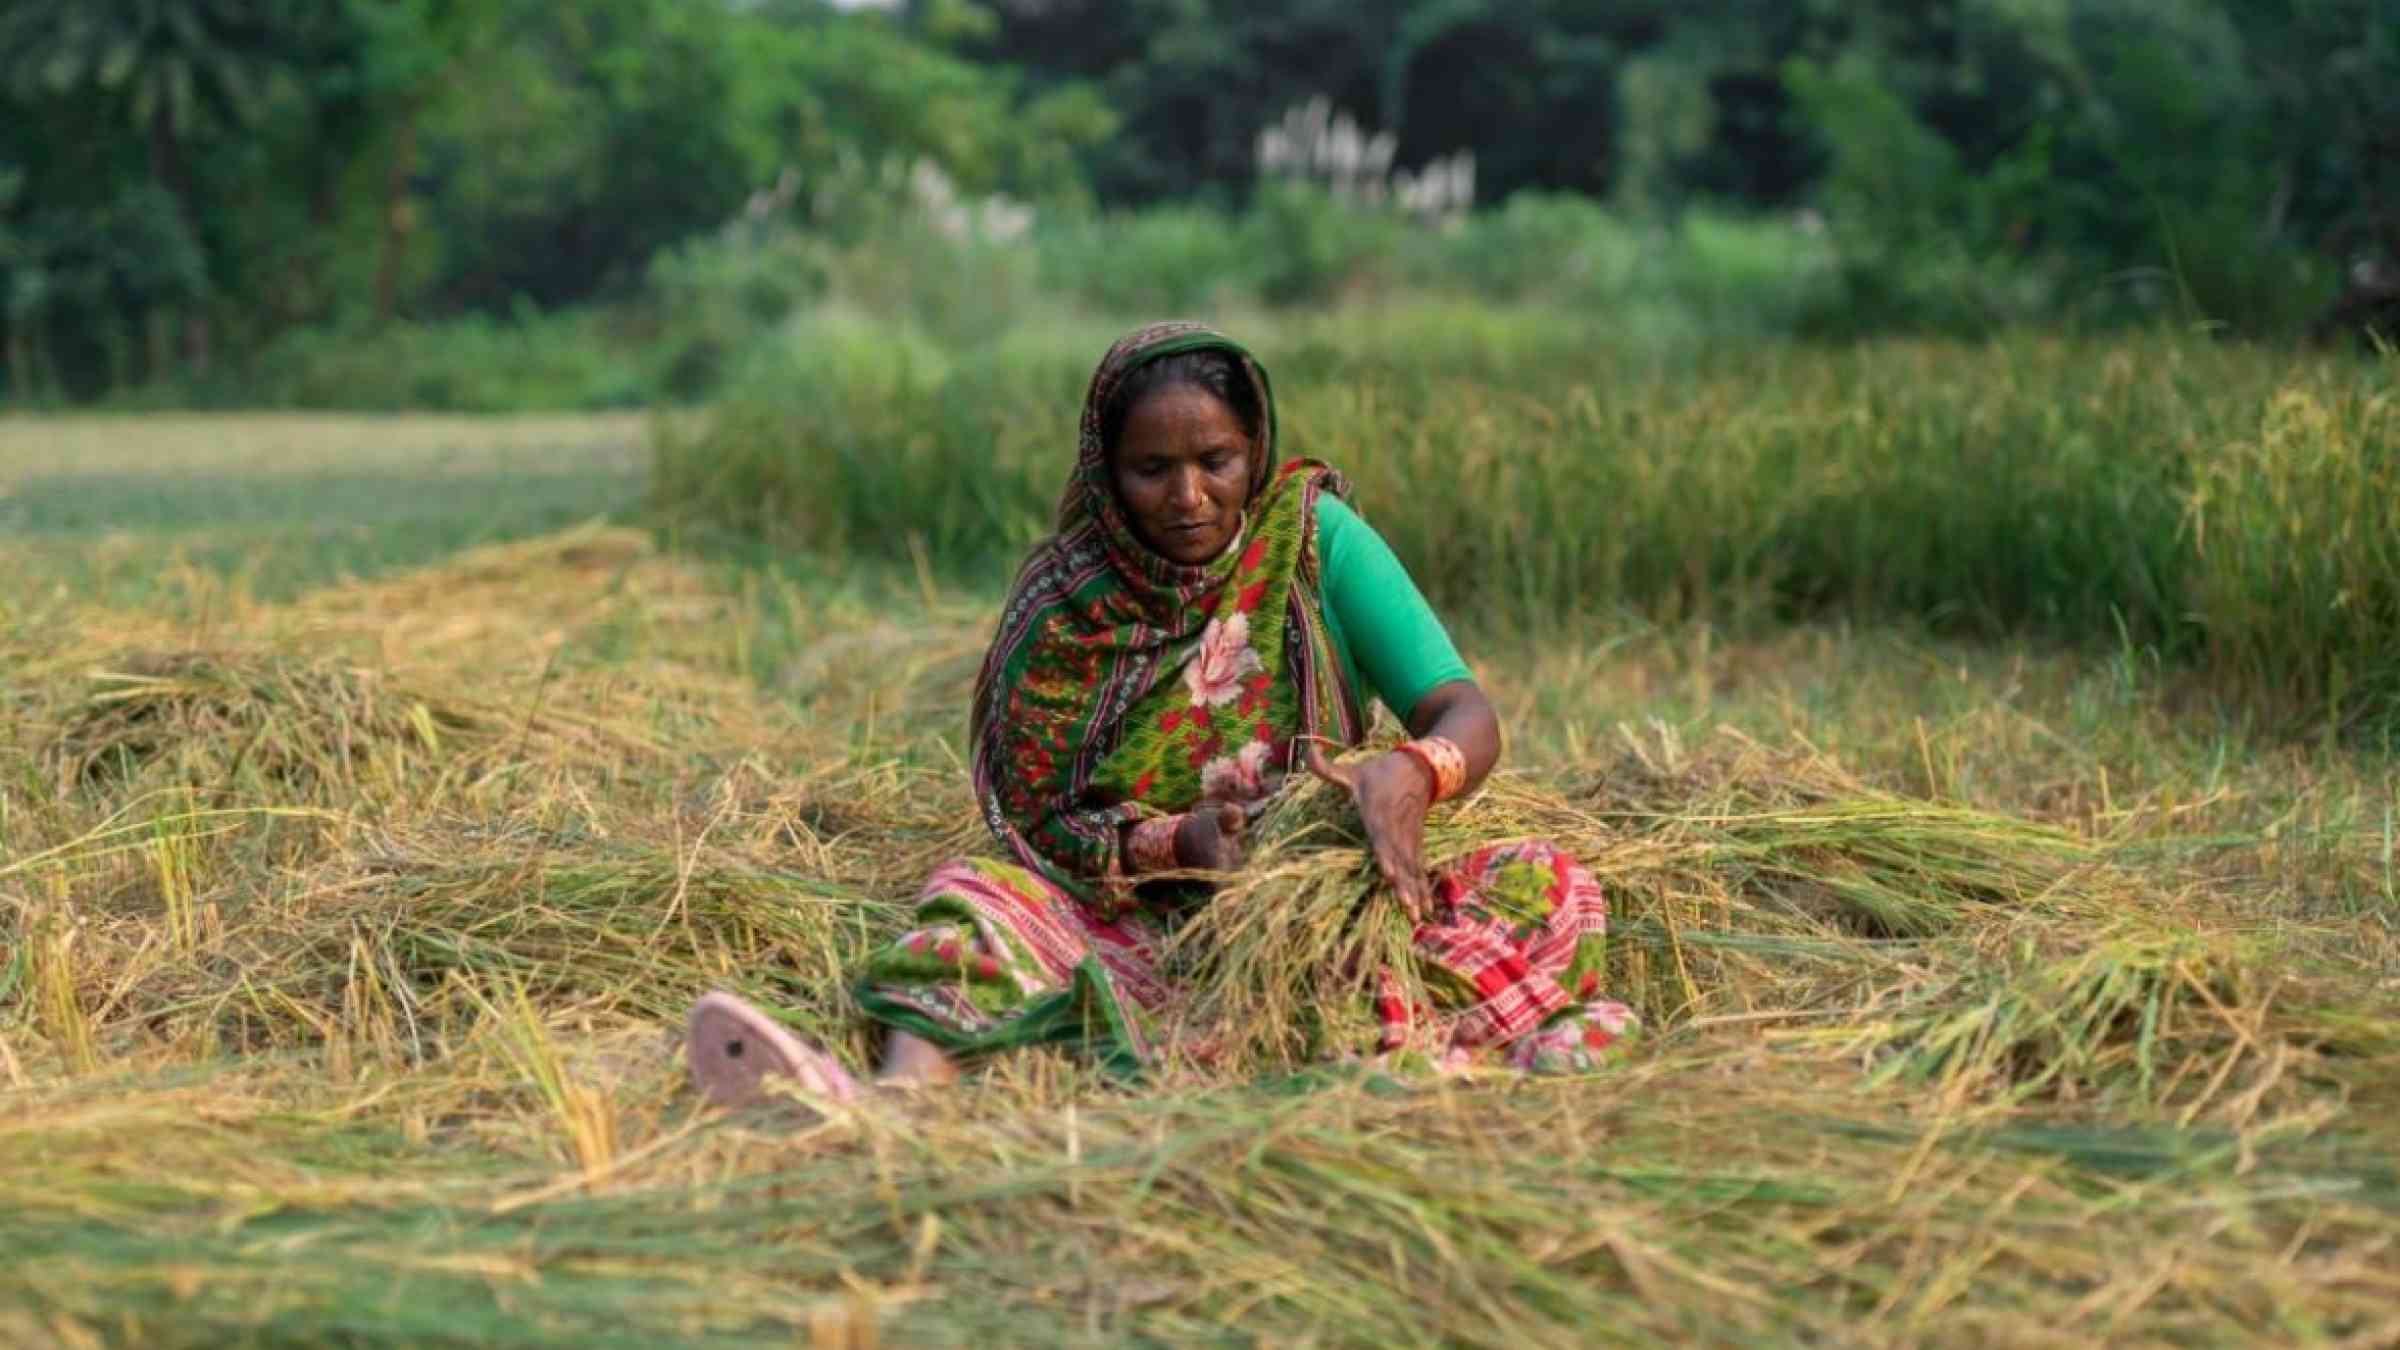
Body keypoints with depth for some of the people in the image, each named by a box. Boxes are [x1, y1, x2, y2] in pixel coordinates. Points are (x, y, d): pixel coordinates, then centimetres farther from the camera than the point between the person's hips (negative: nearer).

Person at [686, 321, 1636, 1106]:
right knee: (982, 895, -25)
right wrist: (1179, 841, -21)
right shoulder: (1068, 602, 2)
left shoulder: (1316, 538, 1)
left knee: (1544, 886, -25)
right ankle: (899, 1097, -55)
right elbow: (1040, 824, -1)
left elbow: (1465, 714, -5)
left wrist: (1411, 774, -30)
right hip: (1149, 927, 0)